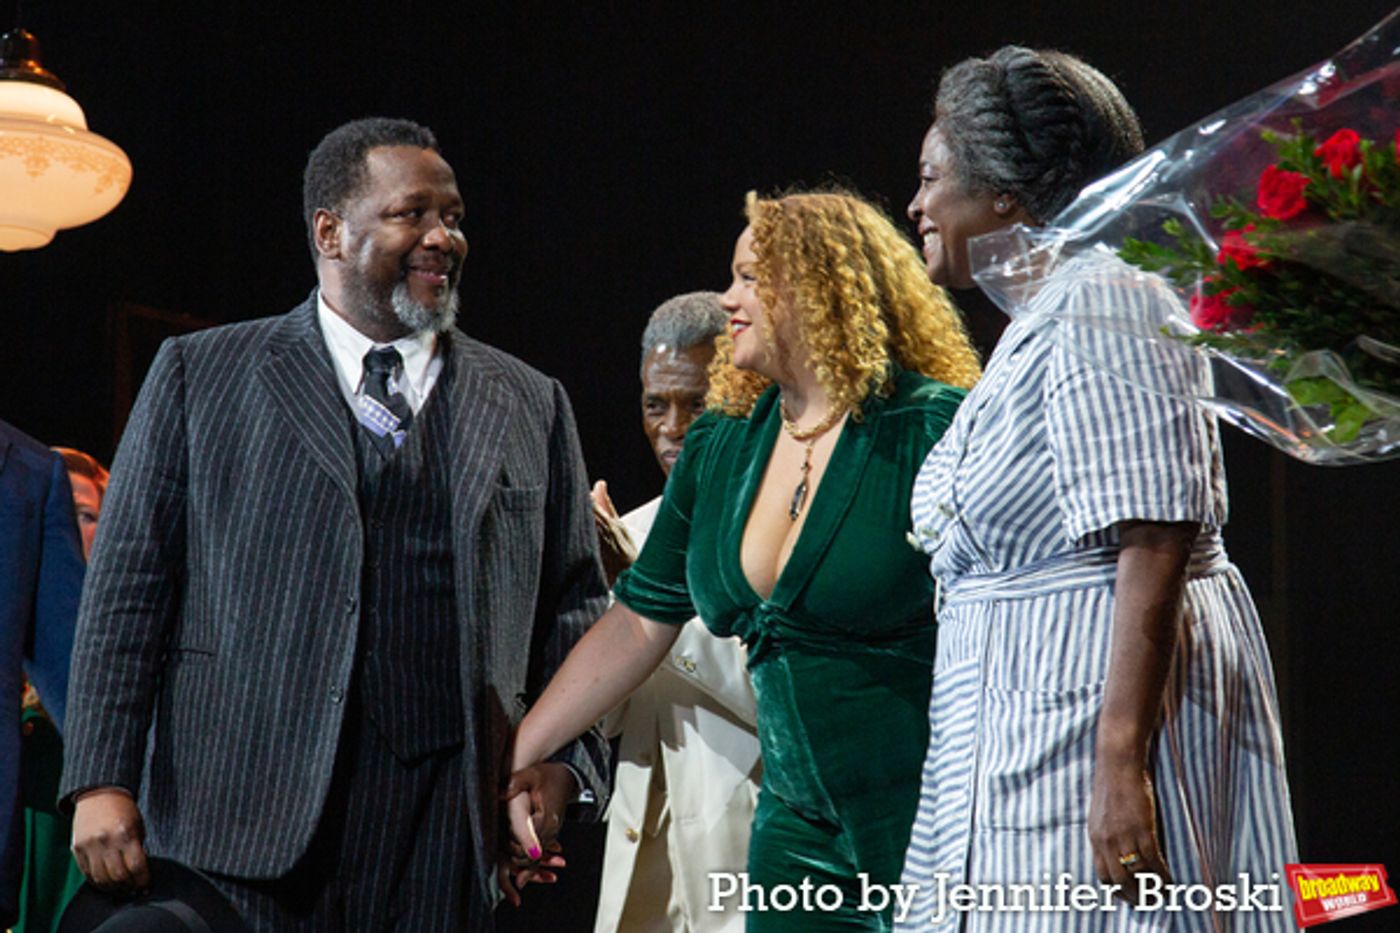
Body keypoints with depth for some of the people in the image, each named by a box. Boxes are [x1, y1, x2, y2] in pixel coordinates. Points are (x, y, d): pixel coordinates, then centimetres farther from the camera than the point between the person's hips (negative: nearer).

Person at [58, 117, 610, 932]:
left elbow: (575, 603, 16)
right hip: (248, 817, -2)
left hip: (446, 826, 2)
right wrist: (103, 780, -3)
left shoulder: (531, 405, 15)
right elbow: (130, 584, 5)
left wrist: (563, 763, 1)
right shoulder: (202, 376, 8)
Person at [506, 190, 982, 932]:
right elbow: (640, 621, 14)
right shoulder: (720, 446, 9)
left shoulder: (930, 430, -11)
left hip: (933, 835, -6)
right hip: (801, 832, 6)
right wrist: (517, 754, 12)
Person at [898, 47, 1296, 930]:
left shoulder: (1100, 302, -12)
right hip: (1027, 734, 10)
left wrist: (1121, 760, -26)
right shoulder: (1036, 321, 19)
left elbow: (1155, 545, -21)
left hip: (1106, 714, -10)